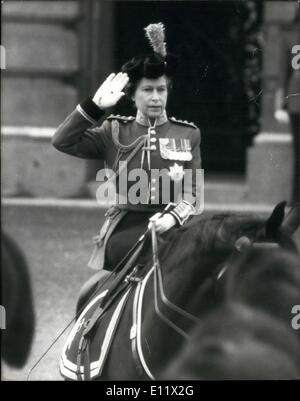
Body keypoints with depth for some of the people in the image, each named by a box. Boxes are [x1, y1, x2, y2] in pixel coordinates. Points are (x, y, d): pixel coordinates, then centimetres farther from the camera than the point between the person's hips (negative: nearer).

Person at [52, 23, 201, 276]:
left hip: (169, 226, 0)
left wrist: (173, 216, -13)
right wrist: (96, 105, -5)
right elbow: (63, 142, 1)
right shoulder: (115, 133, 9)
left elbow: (191, 193, 7)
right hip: (124, 228, 1)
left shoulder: (188, 135, 10)